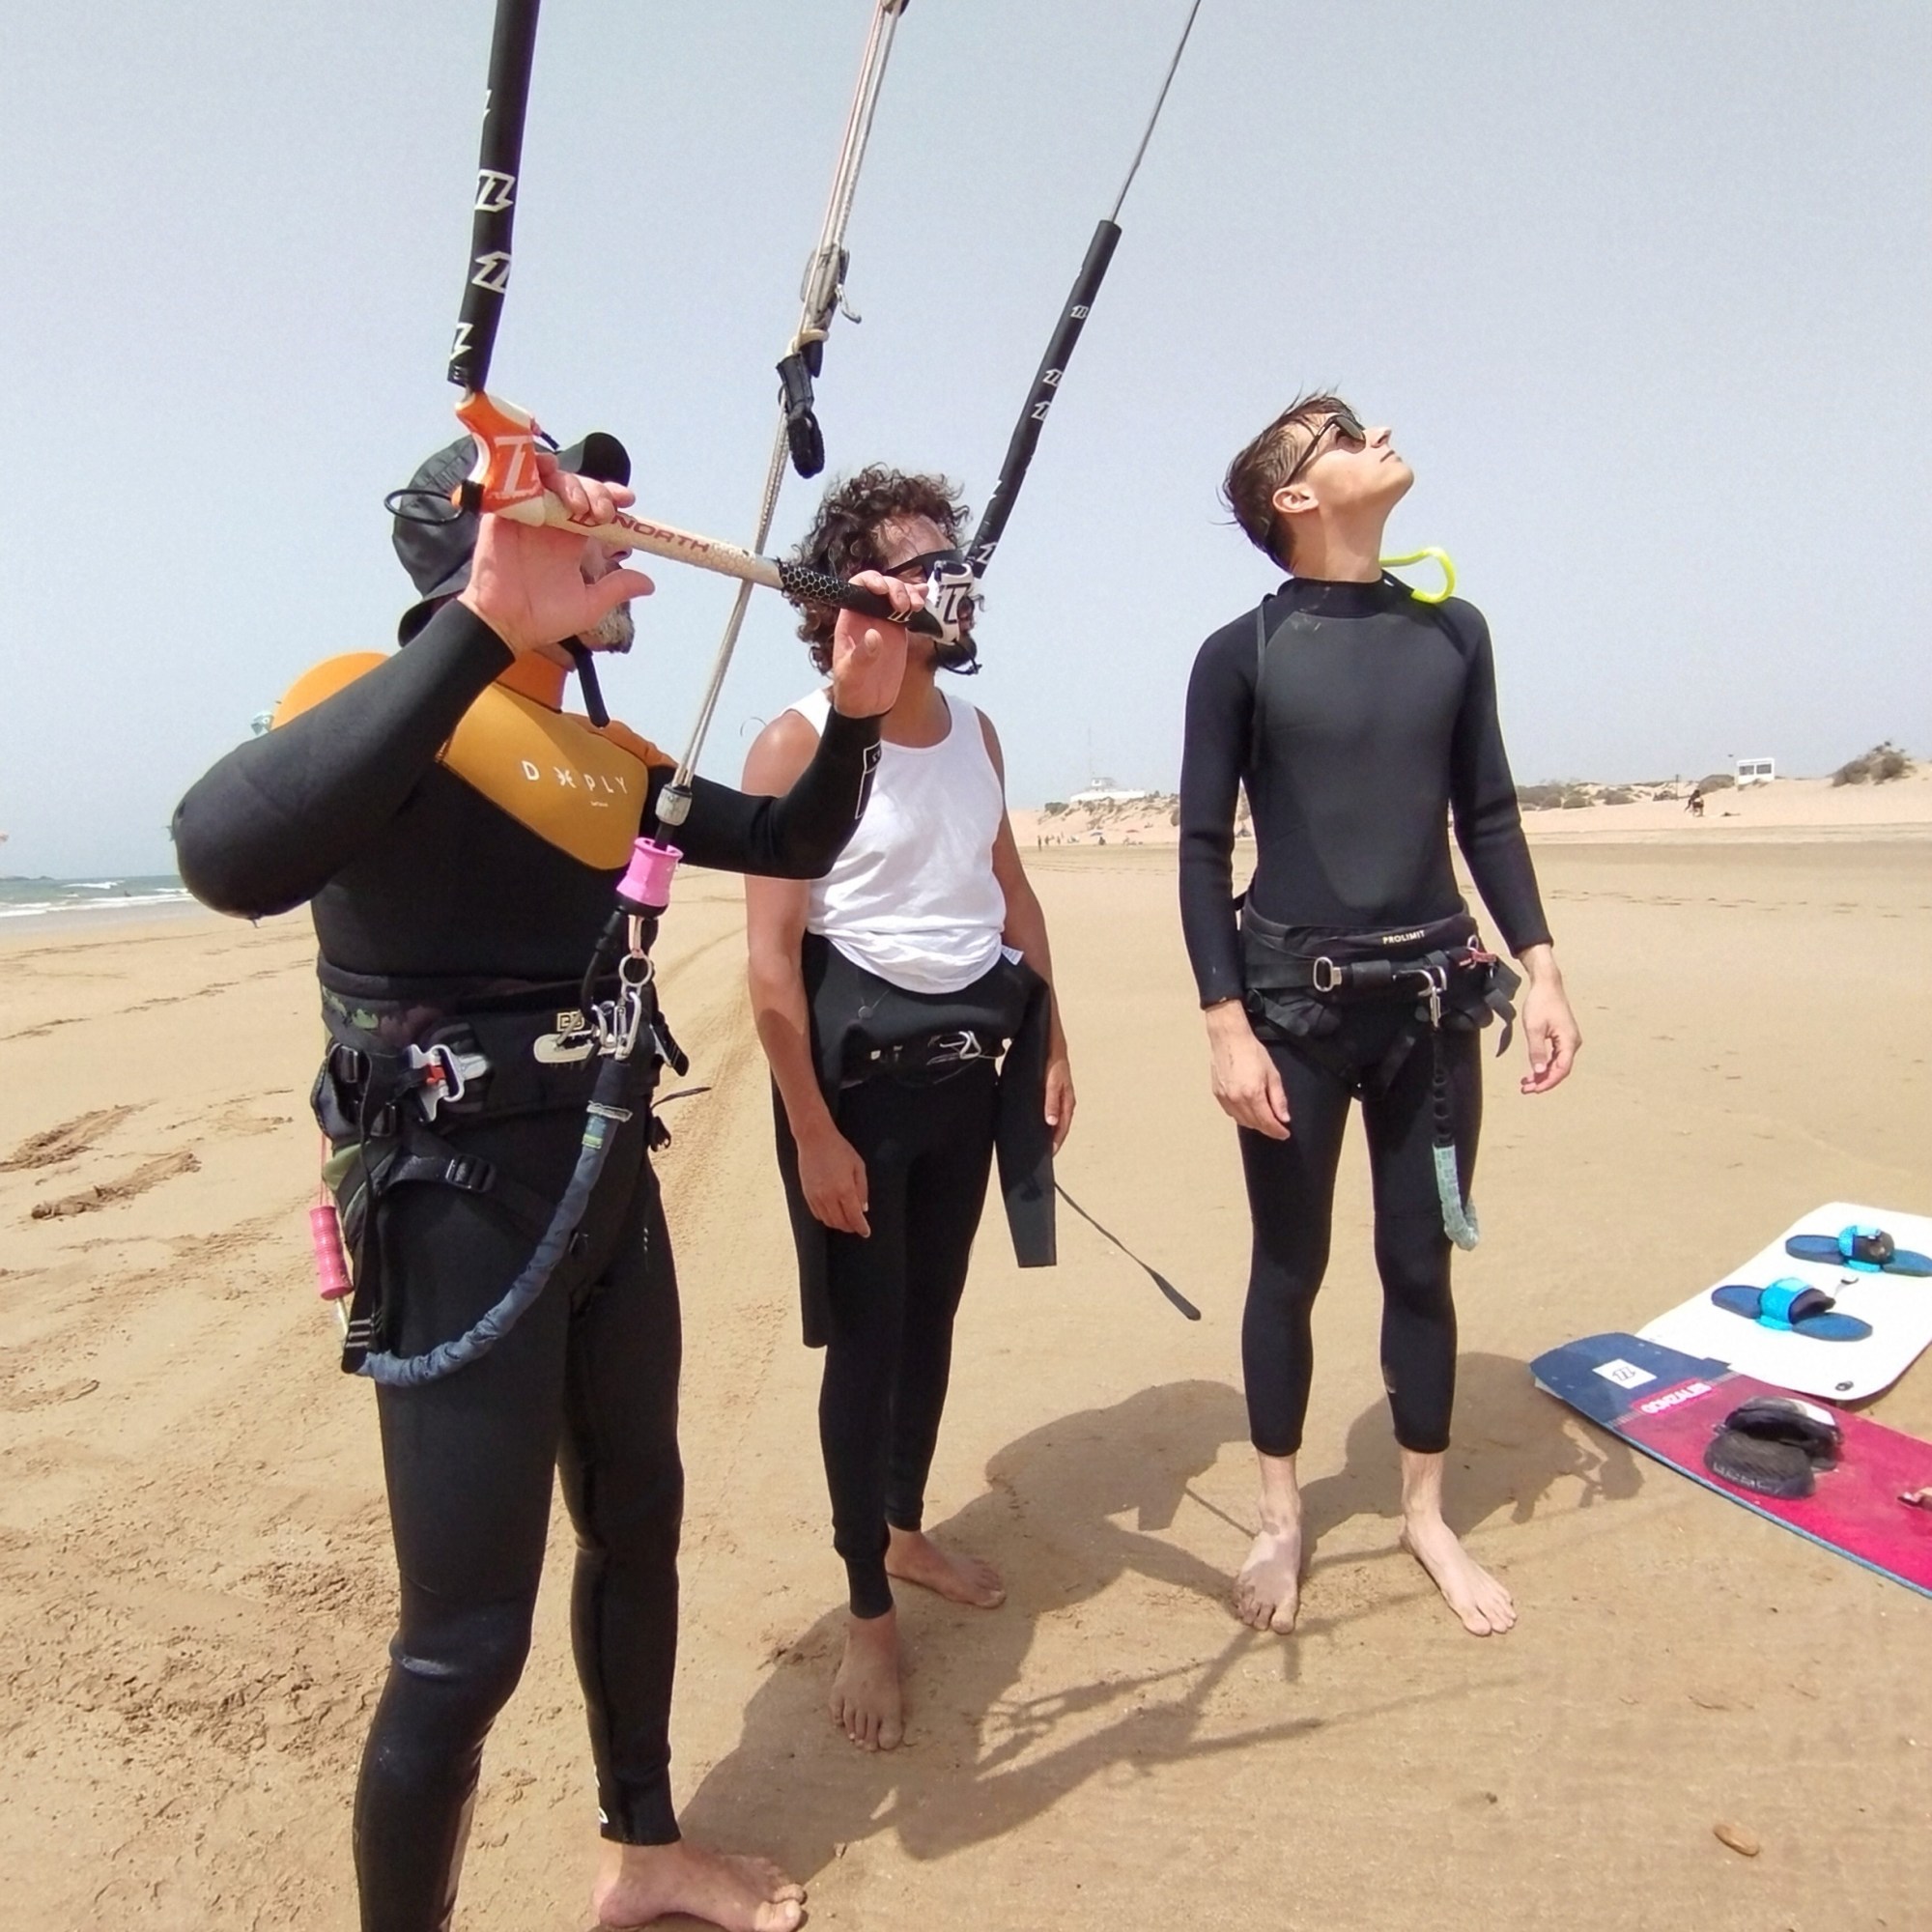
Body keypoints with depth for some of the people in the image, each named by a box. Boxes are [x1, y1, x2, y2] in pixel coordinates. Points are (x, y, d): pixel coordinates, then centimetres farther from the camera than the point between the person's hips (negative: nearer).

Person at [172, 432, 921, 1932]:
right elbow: (228, 857, -36)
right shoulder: (388, 704, -14)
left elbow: (795, 843, 16)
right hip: (458, 1207, -9)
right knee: (467, 1640, -2)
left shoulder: (606, 758, 10)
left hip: (612, 1187, 9)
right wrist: (486, 622, -38)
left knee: (638, 1519, 21)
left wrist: (858, 710, -1)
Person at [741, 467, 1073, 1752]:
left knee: (934, 1313, 18)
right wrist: (814, 1135, -17)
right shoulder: (800, 743, -13)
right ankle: (869, 1615, 22)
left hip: (968, 1058, 6)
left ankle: (907, 1532, 40)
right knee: (866, 1337, 4)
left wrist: (1051, 1042, 11)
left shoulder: (975, 728, 7)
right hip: (860, 1064, -6)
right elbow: (772, 959, -16)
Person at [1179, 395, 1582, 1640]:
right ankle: (1282, 1519, 27)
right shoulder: (1242, 654, -4)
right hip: (1296, 1004, -3)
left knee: (1422, 1263, 12)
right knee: (1289, 1269, 8)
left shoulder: (1451, 632, 8)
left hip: (1432, 999, 3)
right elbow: (1204, 849, -5)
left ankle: (1427, 1516, 30)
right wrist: (1227, 1024, -12)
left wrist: (1541, 967, 4)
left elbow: (1488, 816, 12)